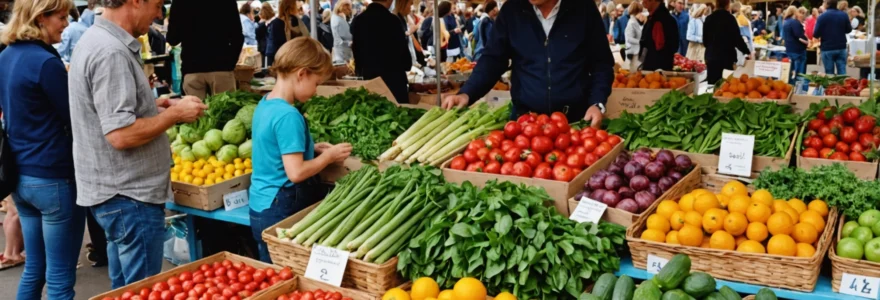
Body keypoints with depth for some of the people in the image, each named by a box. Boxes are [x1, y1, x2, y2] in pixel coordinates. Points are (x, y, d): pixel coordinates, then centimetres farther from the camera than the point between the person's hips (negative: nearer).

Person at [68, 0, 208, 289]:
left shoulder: (97, 39, 11)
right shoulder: (111, 52, -22)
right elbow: (121, 135, -26)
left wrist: (153, 106, 11)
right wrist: (175, 114, -15)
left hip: (119, 192, 10)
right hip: (130, 196, -10)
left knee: (125, 288, 20)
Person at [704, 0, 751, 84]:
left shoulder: (709, 18, 6)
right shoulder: (729, 18, -8)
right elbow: (737, 39, -7)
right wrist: (747, 52, 6)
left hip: (711, 57, 5)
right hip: (727, 57, -5)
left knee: (712, 83, 6)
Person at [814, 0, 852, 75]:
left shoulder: (822, 16, -12)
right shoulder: (844, 15, 1)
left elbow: (816, 34, -12)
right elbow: (849, 29, 11)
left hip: (827, 48, -3)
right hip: (841, 48, 3)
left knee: (829, 73, 3)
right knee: (842, 71, 5)